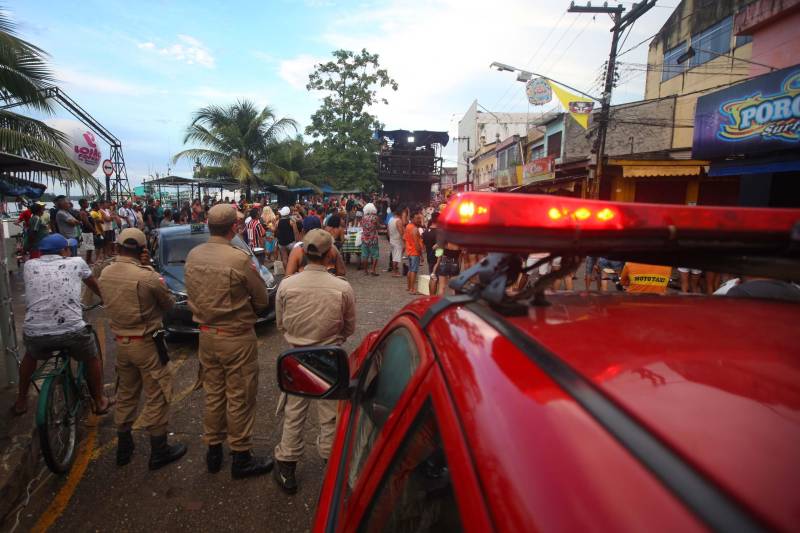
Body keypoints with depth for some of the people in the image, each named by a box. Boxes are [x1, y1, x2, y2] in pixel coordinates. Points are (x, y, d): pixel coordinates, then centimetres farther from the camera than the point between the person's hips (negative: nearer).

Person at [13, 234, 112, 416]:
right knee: (92, 359, 26)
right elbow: (94, 285, 26)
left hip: (33, 332, 3)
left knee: (30, 355, 37)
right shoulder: (76, 262, 9)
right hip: (72, 331, -3)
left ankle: (21, 401, 46)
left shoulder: (29, 265, 14)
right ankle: (100, 402, 33)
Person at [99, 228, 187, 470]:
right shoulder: (147, 276, -22)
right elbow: (169, 304, -8)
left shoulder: (105, 274, -2)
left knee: (125, 395, 21)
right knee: (156, 397, 5)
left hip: (121, 342, 7)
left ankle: (123, 448, 35)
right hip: (146, 343, -7)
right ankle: (159, 452, 17)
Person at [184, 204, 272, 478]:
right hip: (237, 337, -6)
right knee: (240, 399, 7)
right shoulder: (240, 259, -22)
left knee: (213, 394, 20)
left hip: (206, 334, 7)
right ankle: (241, 458, 22)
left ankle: (213, 450, 35)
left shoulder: (193, 256, -2)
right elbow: (262, 300, -10)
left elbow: (193, 295, 8)